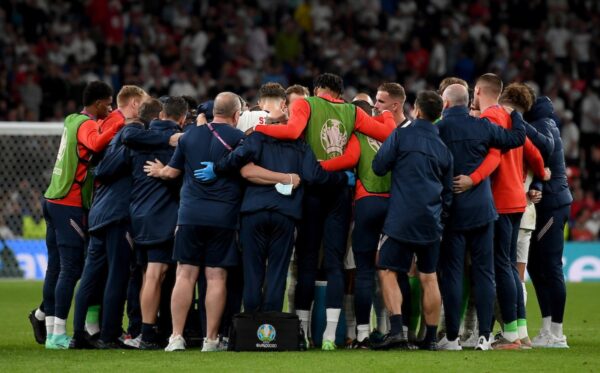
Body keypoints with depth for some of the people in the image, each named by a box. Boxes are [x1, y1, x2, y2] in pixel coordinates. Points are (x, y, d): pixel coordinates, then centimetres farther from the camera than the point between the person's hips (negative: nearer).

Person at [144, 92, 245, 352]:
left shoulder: (190, 135, 9)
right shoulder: (237, 137, -3)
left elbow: (172, 171, 17)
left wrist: (159, 171, 37)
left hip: (190, 213, 3)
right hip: (223, 216, -3)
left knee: (185, 275, 3)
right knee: (216, 277, 0)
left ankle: (176, 337, -1)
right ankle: (211, 339, 0)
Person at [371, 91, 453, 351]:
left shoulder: (401, 136, -4)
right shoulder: (443, 148, 11)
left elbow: (378, 167, -3)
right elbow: (448, 191, 17)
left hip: (401, 219, -5)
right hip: (430, 222, 5)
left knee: (388, 271, -1)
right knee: (428, 277, 9)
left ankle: (396, 330, -16)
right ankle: (431, 337, 11)